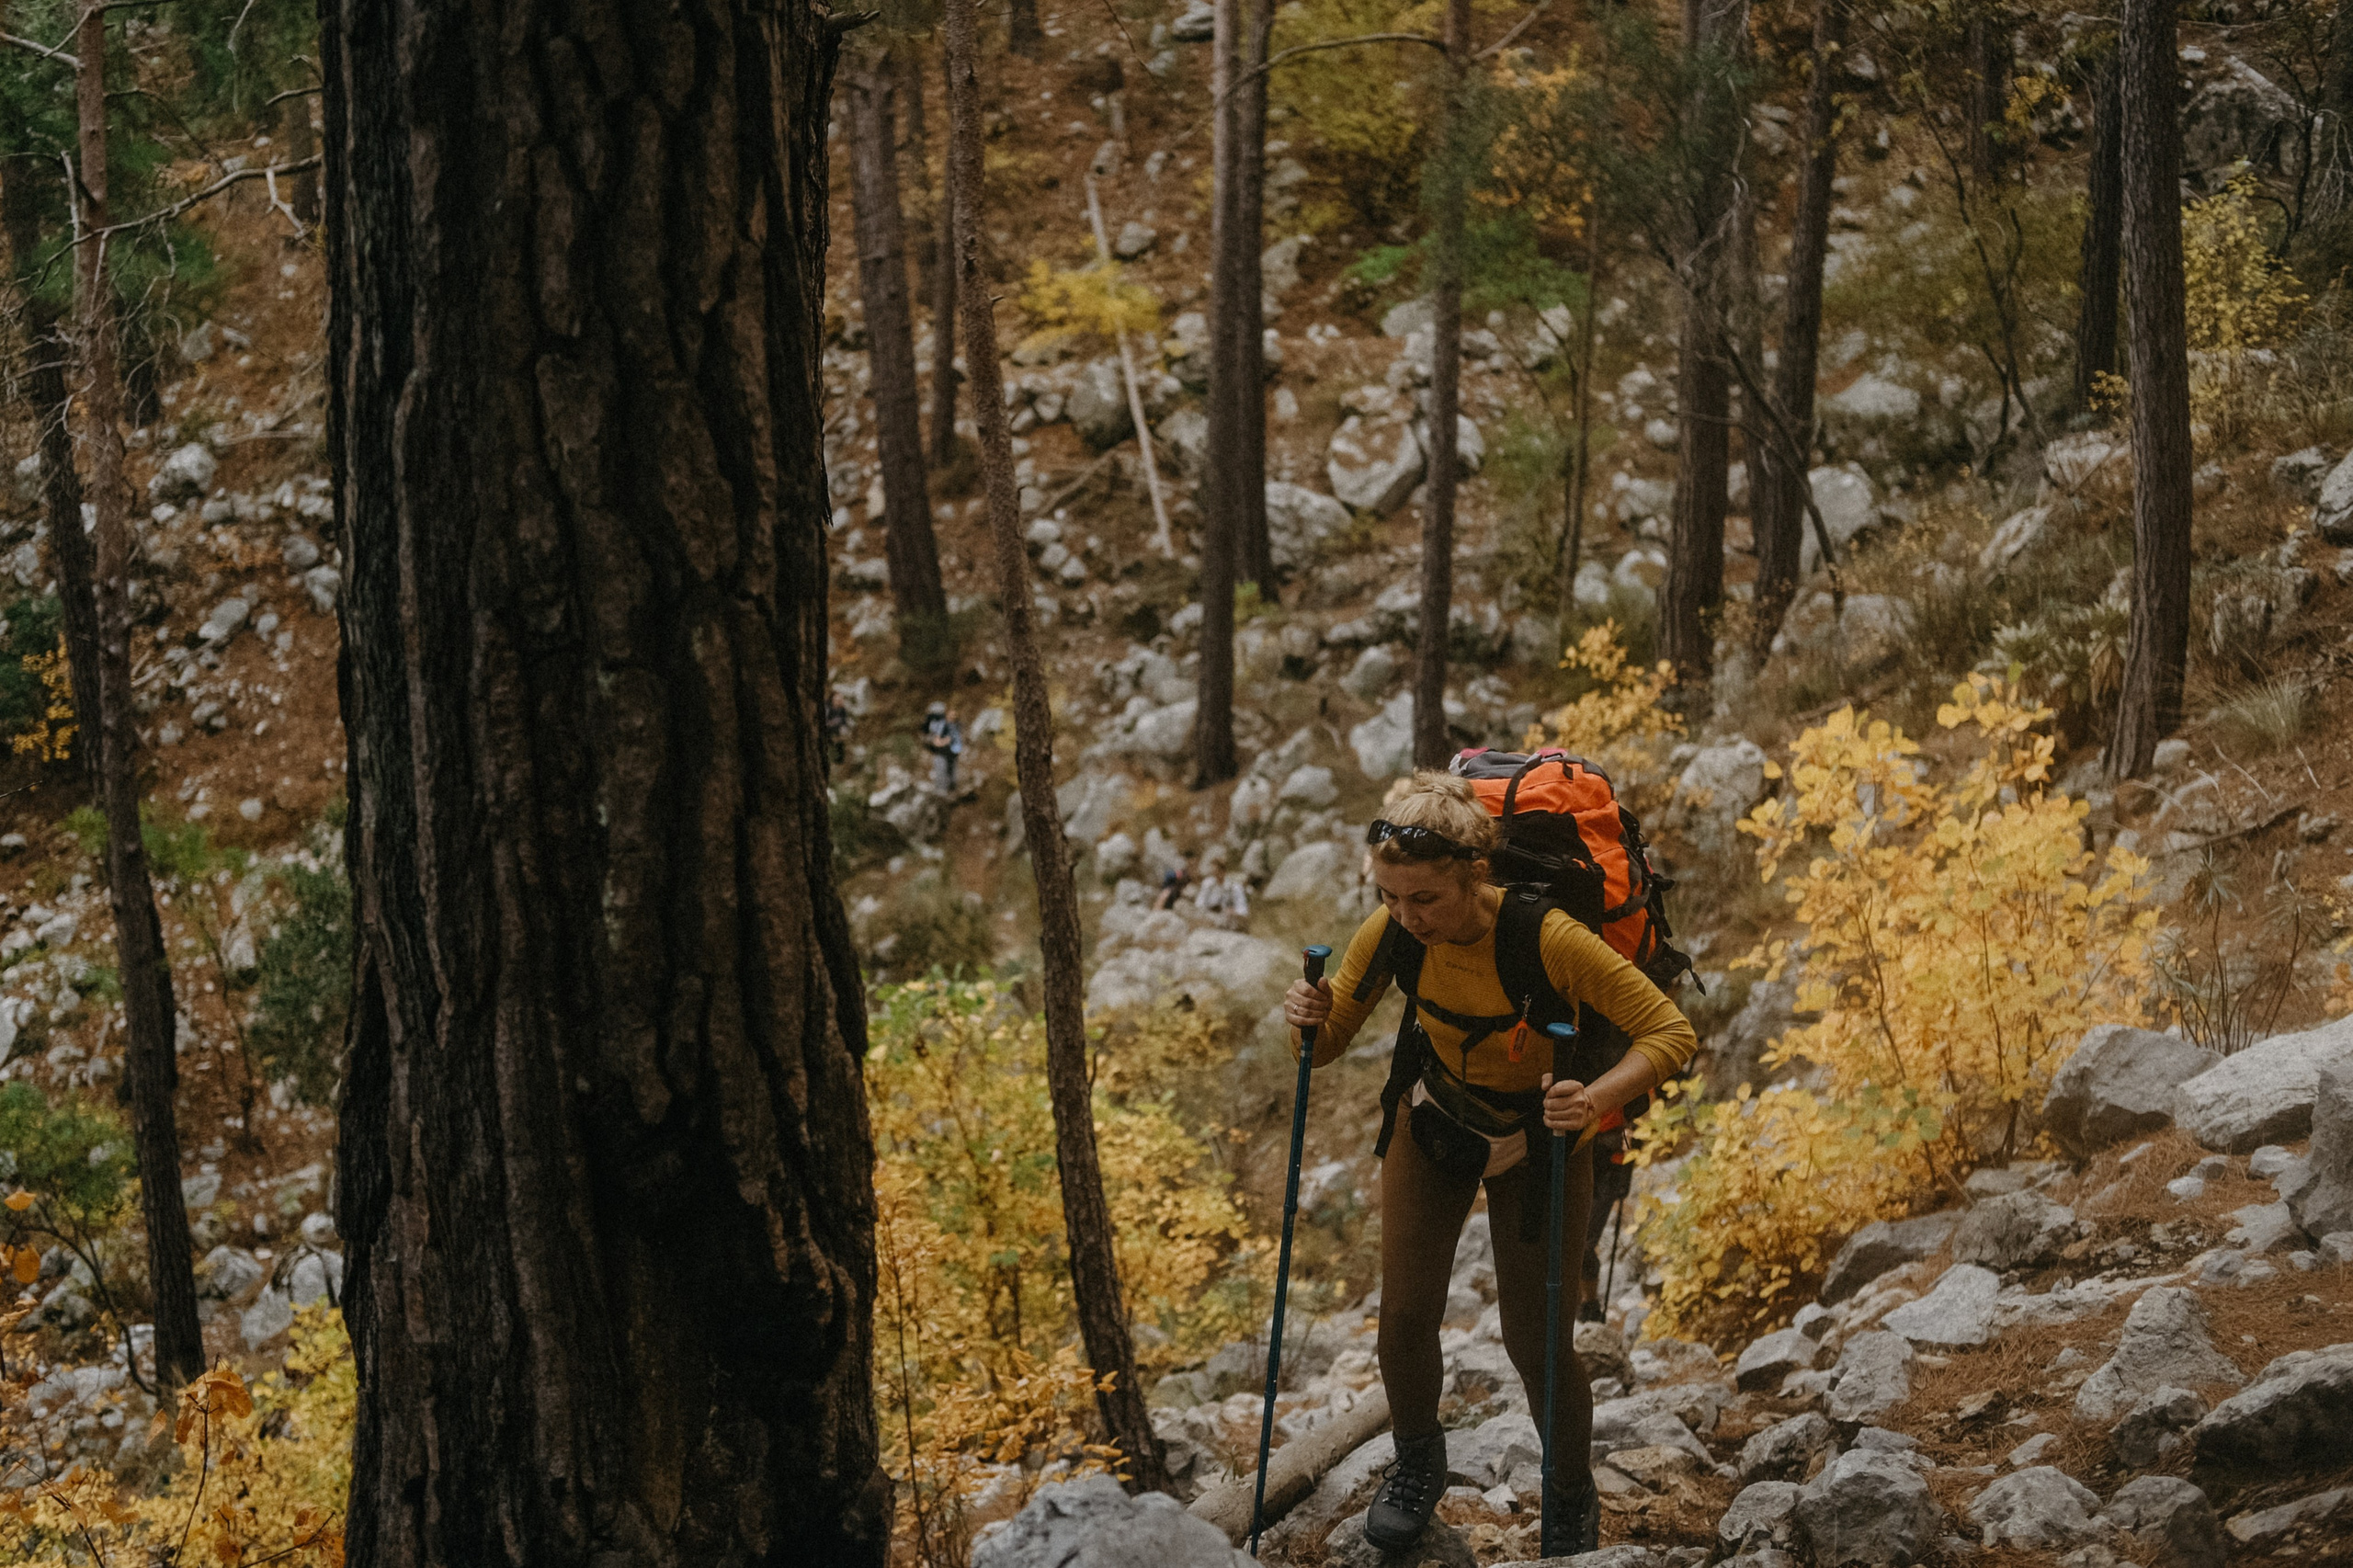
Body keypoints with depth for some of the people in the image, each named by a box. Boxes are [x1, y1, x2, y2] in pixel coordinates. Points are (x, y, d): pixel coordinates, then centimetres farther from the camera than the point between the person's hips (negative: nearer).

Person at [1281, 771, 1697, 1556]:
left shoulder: (1546, 940, -37)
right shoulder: (1392, 934, -24)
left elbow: (1671, 1032, -30)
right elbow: (1329, 1041, -8)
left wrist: (1596, 1099, -47)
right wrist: (1309, 1019, -33)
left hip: (1537, 1142, -3)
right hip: (1433, 1123, 3)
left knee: (1537, 1344, -1)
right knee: (1405, 1316, 2)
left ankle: (1572, 1501, 28)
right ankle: (1417, 1464, 33)